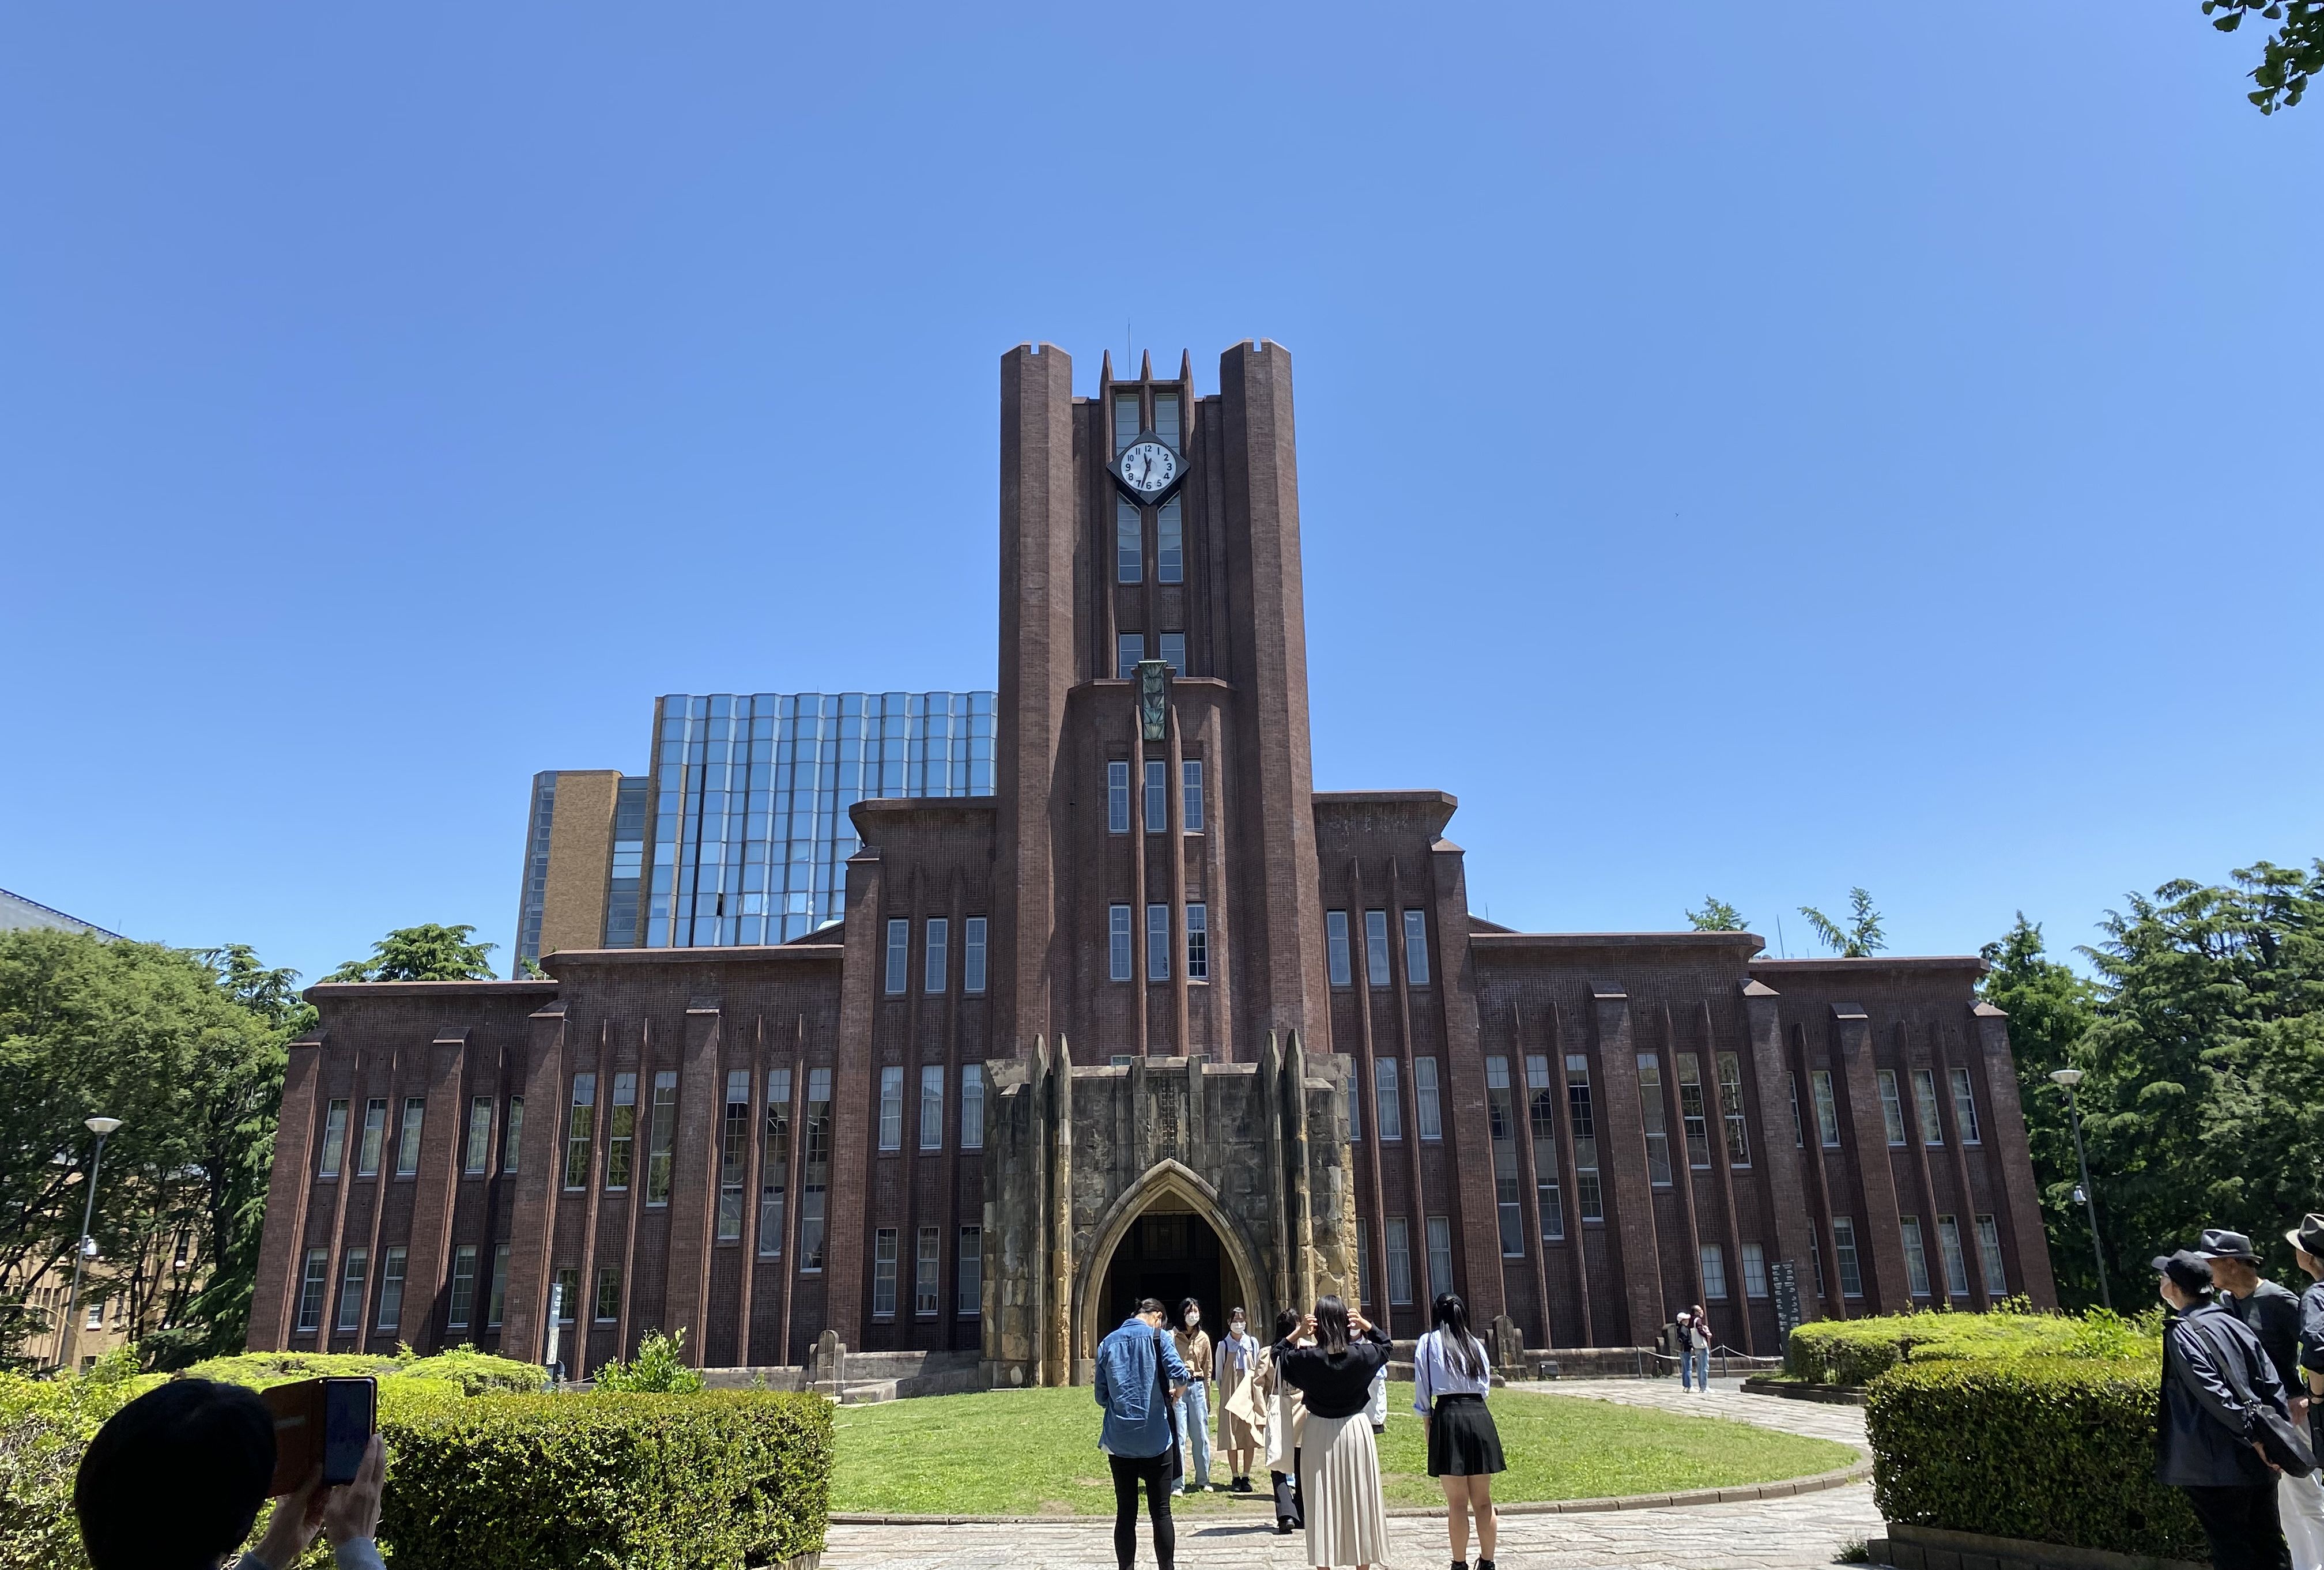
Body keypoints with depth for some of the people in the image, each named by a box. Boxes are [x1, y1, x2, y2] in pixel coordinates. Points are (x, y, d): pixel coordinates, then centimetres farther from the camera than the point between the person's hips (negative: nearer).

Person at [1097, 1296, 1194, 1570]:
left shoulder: (1108, 1343, 7)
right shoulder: (1156, 1336, -4)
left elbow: (1101, 1396, 9)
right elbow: (1181, 1375, -16)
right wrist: (1175, 1393, 4)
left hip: (1119, 1440, 3)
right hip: (1155, 1438, -3)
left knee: (1125, 1512, 9)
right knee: (1161, 1511, 6)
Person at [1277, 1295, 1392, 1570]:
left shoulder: (1307, 1358, -16)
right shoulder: (1362, 1355, -12)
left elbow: (1278, 1354, 4)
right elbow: (1385, 1346, 10)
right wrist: (1366, 1325, -3)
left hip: (1320, 1433, -1)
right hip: (1355, 1429, 1)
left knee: (1322, 1505, 7)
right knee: (1359, 1501, 14)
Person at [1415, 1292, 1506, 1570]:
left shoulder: (1428, 1342, 4)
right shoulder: (1476, 1344, 13)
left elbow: (1422, 1391, 2)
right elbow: (1486, 1385, 15)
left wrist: (1427, 1423, 11)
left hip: (1448, 1416, -3)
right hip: (1480, 1416, 3)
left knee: (1457, 1503, 2)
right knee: (1483, 1500, 12)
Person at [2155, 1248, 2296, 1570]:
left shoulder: (2181, 1333, -13)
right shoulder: (2232, 1323, 7)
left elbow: (2213, 1393, -20)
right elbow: (2272, 1383, 4)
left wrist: (2251, 1435, -15)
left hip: (2218, 1467, -7)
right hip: (2259, 1461, 7)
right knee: (2265, 1543, 16)